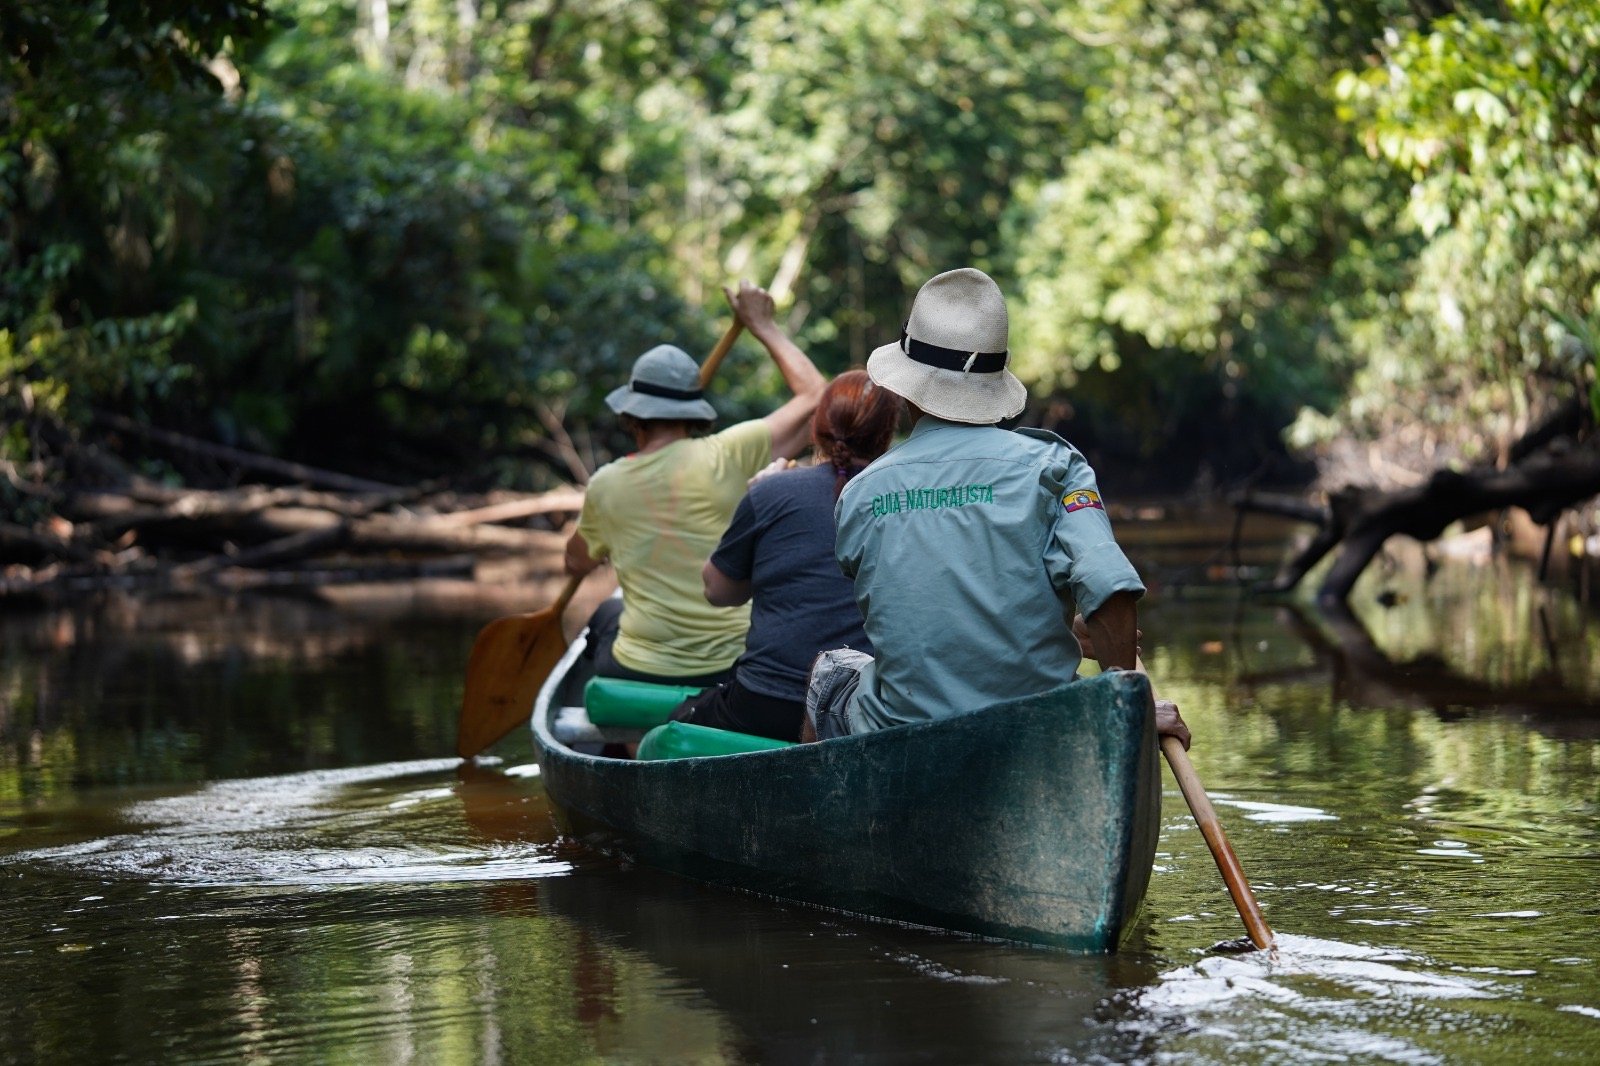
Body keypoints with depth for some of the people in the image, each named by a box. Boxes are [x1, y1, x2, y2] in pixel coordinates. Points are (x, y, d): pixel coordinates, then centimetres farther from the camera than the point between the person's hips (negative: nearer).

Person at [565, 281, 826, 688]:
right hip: (731, 668, -1)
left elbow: (576, 564, 16)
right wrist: (764, 328, 11)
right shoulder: (726, 456, -12)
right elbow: (814, 397, -1)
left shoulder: (605, 485, -4)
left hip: (637, 673, 1)